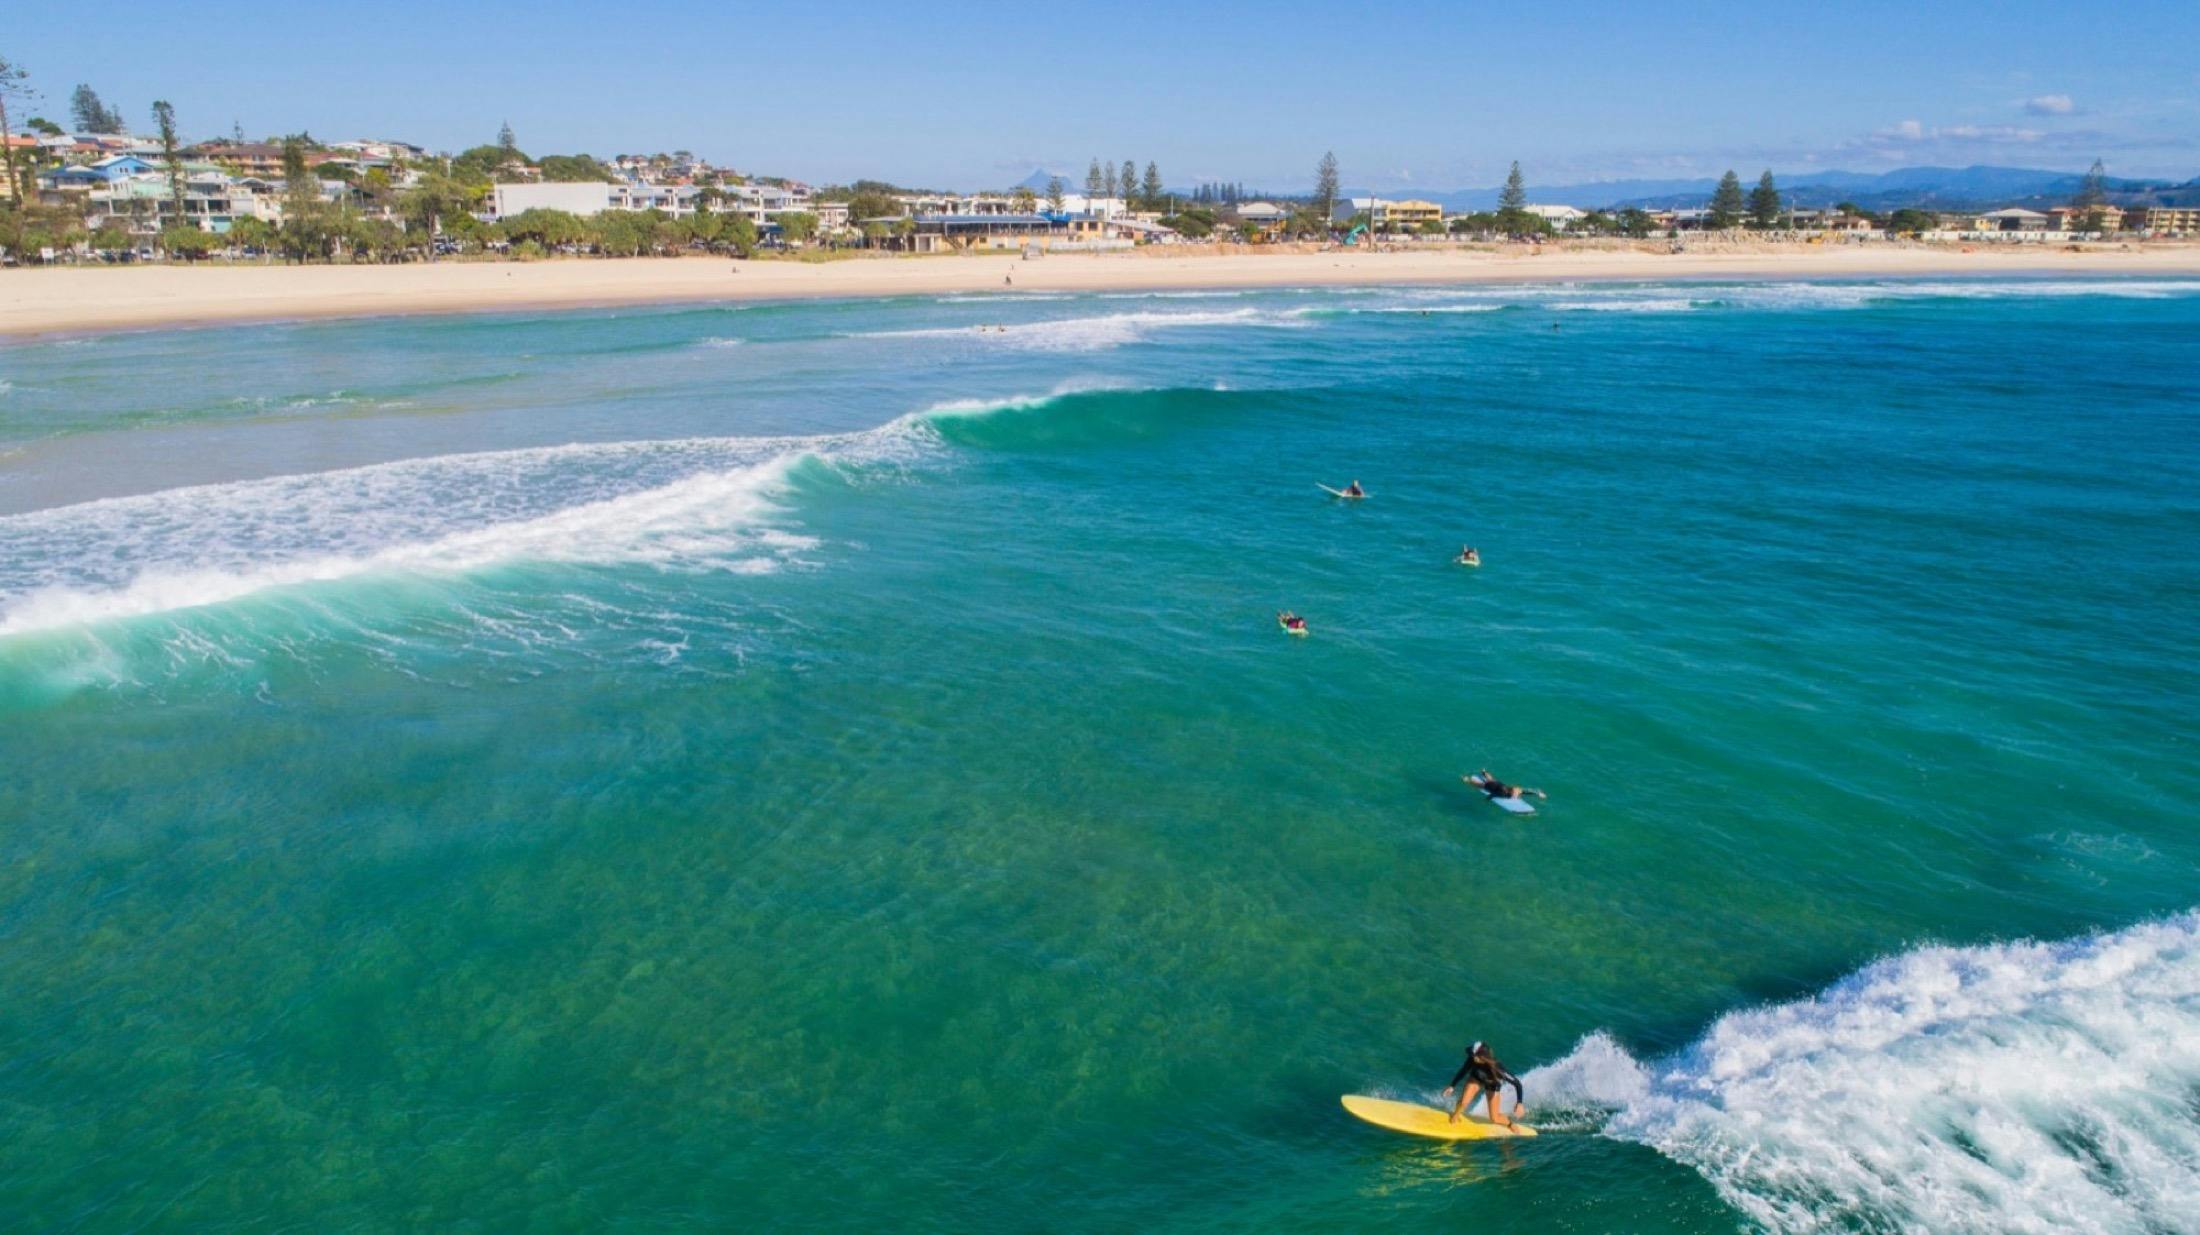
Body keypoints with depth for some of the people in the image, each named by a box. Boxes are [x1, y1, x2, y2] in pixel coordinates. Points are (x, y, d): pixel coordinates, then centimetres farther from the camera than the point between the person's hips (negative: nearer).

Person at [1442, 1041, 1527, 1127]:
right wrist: (1452, 1086, -7)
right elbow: (1463, 1071, -14)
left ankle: (1510, 1124, 34)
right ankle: (1455, 1115, 18)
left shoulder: (1497, 1068, -43)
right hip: (1476, 1078, 2)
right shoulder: (1472, 1060, -34)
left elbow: (1517, 1083, -36)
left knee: (1494, 1119, 0)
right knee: (1463, 1102, -17)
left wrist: (1520, 1103, -43)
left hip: (1493, 1085, -2)